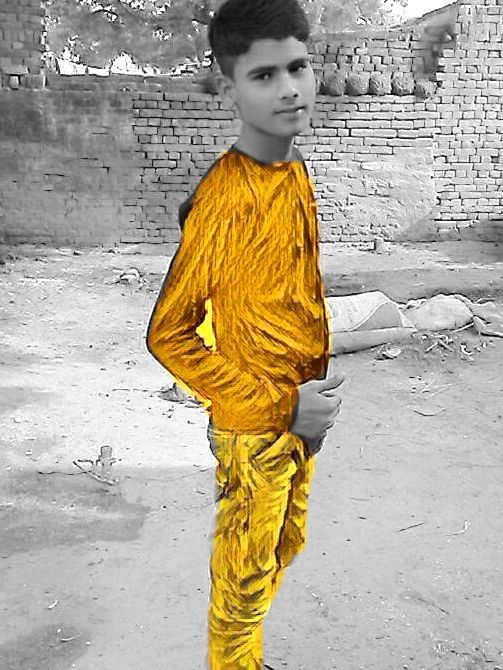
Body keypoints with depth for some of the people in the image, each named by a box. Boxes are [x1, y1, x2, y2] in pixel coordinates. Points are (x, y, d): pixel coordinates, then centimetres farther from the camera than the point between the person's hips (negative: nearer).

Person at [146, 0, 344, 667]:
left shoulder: (295, 171, 2)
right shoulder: (223, 199, -23)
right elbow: (168, 336, -19)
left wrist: (317, 386, 8)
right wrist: (278, 406, -20)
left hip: (302, 416, 8)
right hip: (255, 430, -8)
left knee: (286, 545, 23)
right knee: (246, 576, 9)